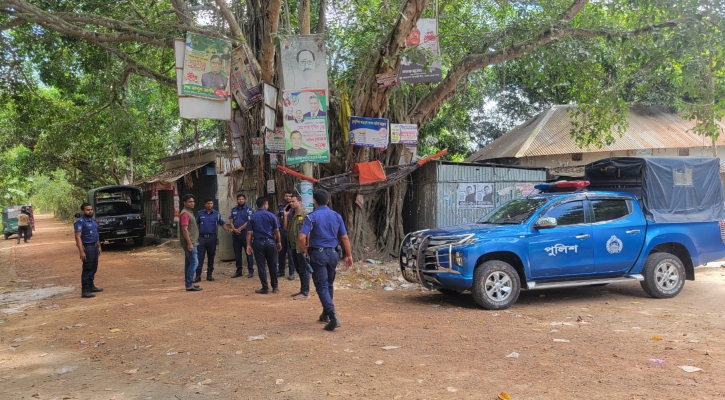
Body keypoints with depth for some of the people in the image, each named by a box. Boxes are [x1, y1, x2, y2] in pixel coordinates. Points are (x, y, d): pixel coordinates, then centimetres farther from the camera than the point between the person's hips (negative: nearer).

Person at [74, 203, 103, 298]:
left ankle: (91, 286, 29)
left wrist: (99, 246, 19)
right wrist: (81, 251, -26)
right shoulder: (80, 222, -15)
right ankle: (85, 291, -6)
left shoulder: (93, 220, 13)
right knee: (87, 269, -8)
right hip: (87, 247, -9)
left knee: (94, 268, 16)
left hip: (94, 246, 9)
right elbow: (78, 237, -20)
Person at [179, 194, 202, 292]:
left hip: (191, 242, 10)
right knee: (194, 262, -10)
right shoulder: (185, 214, -15)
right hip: (189, 242, -10)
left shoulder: (190, 212, 17)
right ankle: (189, 285, -9)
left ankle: (188, 283, 18)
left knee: (188, 263, 12)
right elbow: (184, 230, -21)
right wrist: (189, 243, -23)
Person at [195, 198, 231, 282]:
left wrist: (227, 229, -19)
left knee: (211, 256, 7)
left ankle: (209, 274, 16)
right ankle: (198, 276, -1)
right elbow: (197, 224, 12)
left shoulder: (216, 214, 4)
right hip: (201, 237, 0)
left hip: (212, 237, 0)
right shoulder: (200, 213, 6)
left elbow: (222, 223, 1)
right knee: (200, 257, -4)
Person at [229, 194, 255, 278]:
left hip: (245, 233, -5)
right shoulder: (233, 210, 14)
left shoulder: (248, 209, -2)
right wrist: (234, 229, -9)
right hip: (235, 234, 5)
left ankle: (251, 271, 3)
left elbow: (249, 221, -12)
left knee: (248, 252, -2)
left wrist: (239, 229, -14)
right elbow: (231, 221, 10)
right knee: (237, 253, 9)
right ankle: (238, 271, 17)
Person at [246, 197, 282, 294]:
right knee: (272, 265, 11)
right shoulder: (271, 215, -2)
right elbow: (276, 231, -1)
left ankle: (265, 288, 6)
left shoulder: (252, 217, 0)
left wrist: (248, 245, -1)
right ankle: (275, 287, 18)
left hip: (258, 242, 0)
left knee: (261, 266, 4)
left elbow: (249, 232, -4)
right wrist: (278, 242, 10)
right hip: (270, 242, 0)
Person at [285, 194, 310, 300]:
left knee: (303, 270, -2)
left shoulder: (305, 215, -11)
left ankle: (305, 292, 4)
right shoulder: (291, 215, 14)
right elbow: (286, 228, 13)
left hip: (301, 247, -9)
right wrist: (285, 215, 4)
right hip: (293, 246, 9)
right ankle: (302, 290, 26)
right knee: (298, 269, 16)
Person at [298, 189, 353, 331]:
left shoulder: (312, 217, -9)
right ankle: (326, 314, 31)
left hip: (317, 254, -5)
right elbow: (344, 238, 6)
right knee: (329, 284, 20)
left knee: (322, 286, -4)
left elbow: (301, 238, -18)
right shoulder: (336, 216, 5)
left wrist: (305, 251, -2)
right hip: (332, 253, 5)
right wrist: (349, 255, 13)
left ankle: (333, 315, -19)